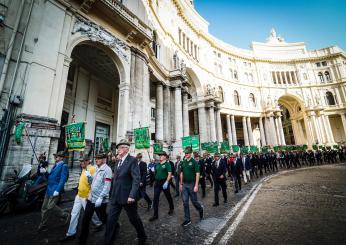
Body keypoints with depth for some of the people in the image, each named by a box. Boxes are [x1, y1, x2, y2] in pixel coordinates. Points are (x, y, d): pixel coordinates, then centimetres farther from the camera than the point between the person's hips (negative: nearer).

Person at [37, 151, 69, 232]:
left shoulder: (63, 166, -14)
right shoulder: (56, 165, 13)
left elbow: (63, 179, -20)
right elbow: (51, 176, 20)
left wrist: (57, 190, -24)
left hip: (55, 190, -9)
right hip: (49, 189, 9)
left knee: (50, 206, -8)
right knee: (44, 207, 13)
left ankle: (65, 215, 13)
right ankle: (43, 225, 28)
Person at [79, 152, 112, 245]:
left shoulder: (107, 169, -18)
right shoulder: (97, 169, 9)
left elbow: (107, 186, -23)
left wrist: (100, 198, -26)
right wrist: (90, 176, 2)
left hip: (100, 200, -7)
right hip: (91, 198, 8)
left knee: (104, 219, 12)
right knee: (85, 220, 13)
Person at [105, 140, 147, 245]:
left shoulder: (132, 160, -16)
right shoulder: (117, 162, 10)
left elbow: (136, 179, -21)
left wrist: (132, 195, -26)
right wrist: (113, 194, 16)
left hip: (127, 196, -6)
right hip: (115, 197, 6)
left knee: (134, 219, 13)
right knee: (111, 220, 9)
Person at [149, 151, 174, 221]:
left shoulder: (167, 164, -9)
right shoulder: (157, 164, 8)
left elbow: (169, 174, -16)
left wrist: (166, 182, -24)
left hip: (164, 182, -5)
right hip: (157, 182, 5)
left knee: (168, 196, 15)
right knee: (155, 198, 3)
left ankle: (171, 208, 40)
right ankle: (155, 215, 13)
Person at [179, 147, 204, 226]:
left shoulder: (194, 162, -10)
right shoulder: (183, 162, 4)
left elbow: (197, 174, -12)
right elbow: (181, 174, 10)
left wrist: (196, 185, -16)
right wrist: (181, 184, 10)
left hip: (192, 184, -4)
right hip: (184, 185, 4)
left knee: (194, 201, 8)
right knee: (185, 202, 7)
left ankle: (200, 209, 40)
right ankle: (187, 220, 21)